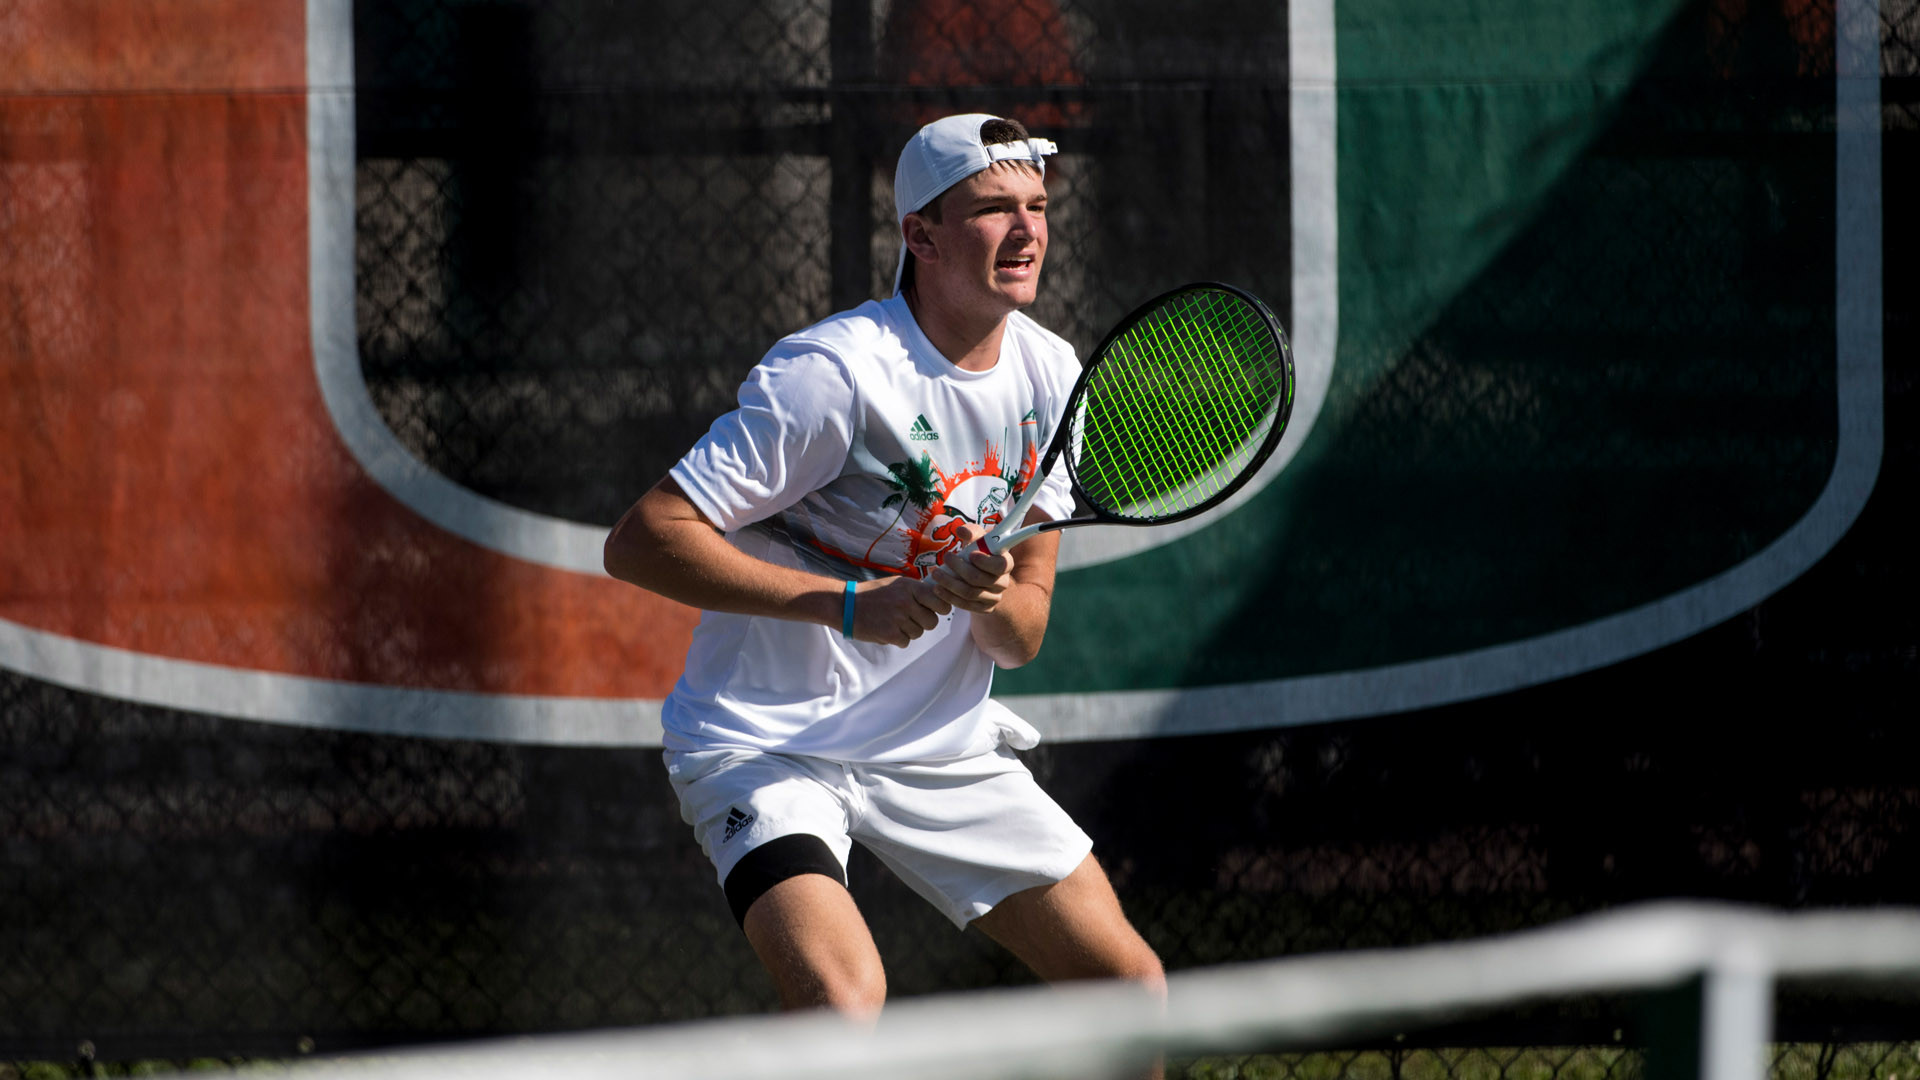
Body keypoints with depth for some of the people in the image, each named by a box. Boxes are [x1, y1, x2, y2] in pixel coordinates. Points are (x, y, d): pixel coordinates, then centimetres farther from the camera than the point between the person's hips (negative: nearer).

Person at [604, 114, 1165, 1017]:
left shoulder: (1048, 375, 2)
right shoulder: (834, 373, -20)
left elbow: (1022, 637, 5)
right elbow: (639, 541, -23)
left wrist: (991, 600, -20)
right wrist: (847, 600, -28)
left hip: (941, 747, 7)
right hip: (766, 741, -7)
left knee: (1131, 985, 3)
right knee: (844, 995, -31)